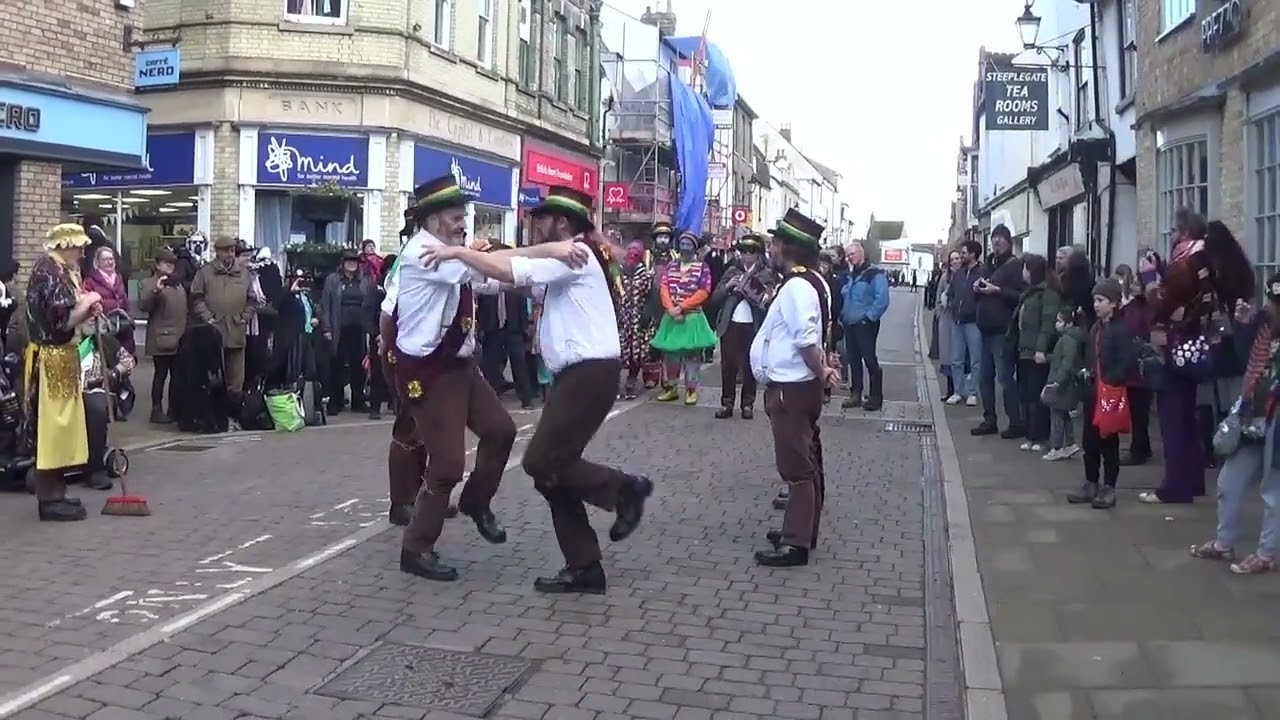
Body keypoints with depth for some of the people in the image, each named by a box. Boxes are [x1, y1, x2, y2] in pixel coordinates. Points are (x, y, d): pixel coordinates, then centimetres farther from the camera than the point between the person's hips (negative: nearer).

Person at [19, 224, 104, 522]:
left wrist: (87, 309, 2)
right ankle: (50, 500, 0)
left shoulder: (59, 271, 14)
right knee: (51, 426, -5)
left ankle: (54, 494, 20)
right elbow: (63, 321, -24)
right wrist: (87, 303, -10)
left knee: (59, 426, 13)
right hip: (51, 360, -10)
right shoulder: (51, 272, -17)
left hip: (59, 358, 10)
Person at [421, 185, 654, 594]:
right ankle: (584, 568, 11)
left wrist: (457, 251, -12)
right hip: (577, 374, 10)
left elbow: (510, 272, -19)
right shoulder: (565, 260, 22)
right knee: (552, 468, 7)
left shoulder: (575, 257, -9)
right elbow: (513, 268, 18)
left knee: (541, 463, -12)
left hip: (590, 373, -10)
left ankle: (624, 488, 3)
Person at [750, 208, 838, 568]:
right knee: (804, 460, 18)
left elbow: (806, 340, -26)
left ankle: (796, 543, 2)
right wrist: (823, 367, 5)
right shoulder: (812, 282, 12)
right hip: (797, 385, 10)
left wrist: (820, 373, -15)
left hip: (791, 388, -10)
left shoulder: (796, 287, -20)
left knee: (795, 464, -4)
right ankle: (801, 529, 31)